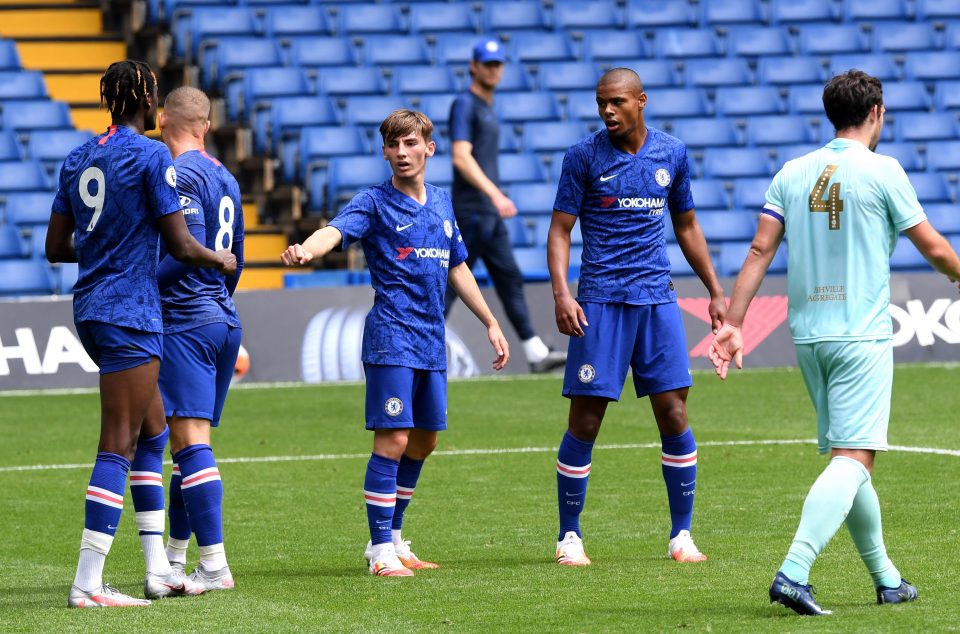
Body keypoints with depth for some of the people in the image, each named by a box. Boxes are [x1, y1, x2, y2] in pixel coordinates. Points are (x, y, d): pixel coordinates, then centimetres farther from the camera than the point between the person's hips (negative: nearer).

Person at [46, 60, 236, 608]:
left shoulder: (80, 157, 11)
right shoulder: (151, 156, -11)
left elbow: (56, 247, 15)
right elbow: (182, 246, -12)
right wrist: (222, 260, 8)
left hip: (91, 310, 8)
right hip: (130, 311, -8)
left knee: (150, 431, 18)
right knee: (118, 444, -8)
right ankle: (87, 583, -13)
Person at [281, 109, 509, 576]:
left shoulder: (441, 203, 14)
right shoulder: (374, 203, -5)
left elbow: (457, 268, 25)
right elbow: (336, 230, -24)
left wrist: (490, 323, 26)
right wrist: (305, 250, -46)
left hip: (432, 341, 7)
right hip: (391, 338, -7)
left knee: (424, 441, 11)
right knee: (393, 439, -11)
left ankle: (393, 536, 25)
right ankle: (381, 549, -6)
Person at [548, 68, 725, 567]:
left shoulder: (671, 154, 9)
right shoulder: (584, 157, -1)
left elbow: (686, 227, 20)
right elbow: (560, 229, -1)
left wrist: (715, 291, 18)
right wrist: (561, 292, -15)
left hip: (657, 297, 3)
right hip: (601, 299, -3)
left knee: (674, 415, -1)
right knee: (585, 422, -4)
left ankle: (681, 534, 8)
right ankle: (569, 536, 7)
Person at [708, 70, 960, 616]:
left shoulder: (792, 174, 7)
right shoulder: (881, 171, -6)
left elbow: (761, 250, 2)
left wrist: (733, 323, 2)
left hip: (808, 334, 6)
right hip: (862, 335, -6)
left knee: (849, 457, 15)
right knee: (853, 458, -10)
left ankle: (887, 579, 24)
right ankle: (794, 571, -26)